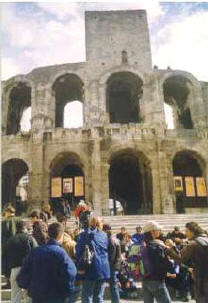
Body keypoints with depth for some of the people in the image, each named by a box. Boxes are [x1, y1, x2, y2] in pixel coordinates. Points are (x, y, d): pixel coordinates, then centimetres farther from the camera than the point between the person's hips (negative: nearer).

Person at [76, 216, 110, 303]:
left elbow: (79, 252, -9)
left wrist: (79, 267, -8)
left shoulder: (82, 235, -3)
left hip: (90, 270, -2)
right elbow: (107, 251, 11)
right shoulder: (104, 235, 5)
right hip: (103, 269, 3)